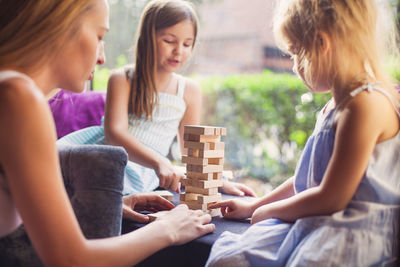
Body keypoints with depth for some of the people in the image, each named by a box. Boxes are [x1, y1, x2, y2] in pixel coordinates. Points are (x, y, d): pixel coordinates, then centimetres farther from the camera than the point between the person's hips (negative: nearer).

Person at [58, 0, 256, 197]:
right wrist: (159, 162, -33)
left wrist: (221, 183, 1)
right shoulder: (123, 80, -2)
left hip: (141, 178, 1)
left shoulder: (189, 91, 9)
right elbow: (114, 133, -17)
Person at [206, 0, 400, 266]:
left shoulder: (367, 104, -17)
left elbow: (331, 199, -17)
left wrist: (266, 211, -3)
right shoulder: (335, 105, 16)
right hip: (314, 224, 8)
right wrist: (253, 206, 29)